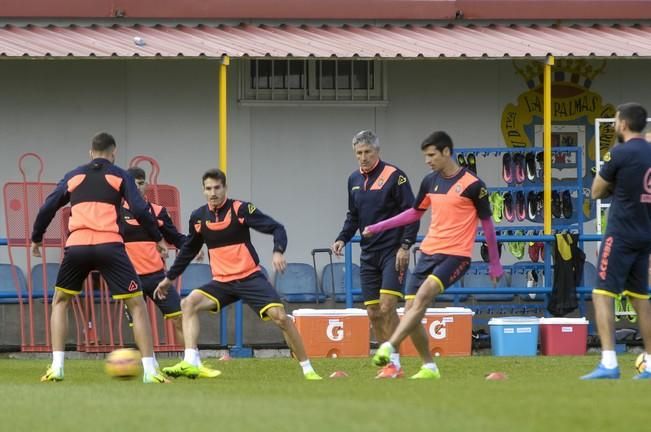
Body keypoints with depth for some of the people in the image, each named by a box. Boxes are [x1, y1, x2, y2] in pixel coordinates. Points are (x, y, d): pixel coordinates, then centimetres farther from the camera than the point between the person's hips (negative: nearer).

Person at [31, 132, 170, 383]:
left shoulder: (73, 176, 19)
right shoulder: (119, 176, 11)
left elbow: (47, 208, 16)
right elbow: (140, 210, 1)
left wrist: (36, 238, 30)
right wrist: (158, 239, 11)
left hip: (76, 247, 2)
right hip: (109, 246, -2)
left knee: (60, 301, 23)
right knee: (137, 305, 5)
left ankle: (56, 368, 11)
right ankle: (150, 370, -4)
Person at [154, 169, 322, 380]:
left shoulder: (241, 209, -8)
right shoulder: (198, 217, 4)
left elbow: (277, 229, -9)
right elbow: (189, 250, 22)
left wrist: (278, 252, -29)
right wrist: (169, 277, 26)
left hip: (250, 277, -4)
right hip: (222, 282, 4)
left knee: (280, 316, -18)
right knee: (189, 303, -18)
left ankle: (308, 370, -6)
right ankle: (190, 363, -23)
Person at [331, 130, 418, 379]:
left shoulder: (394, 176, -7)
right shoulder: (354, 180, 12)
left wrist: (405, 246, -15)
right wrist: (343, 239, 6)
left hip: (393, 253, -6)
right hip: (368, 254, 6)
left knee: (387, 306, -16)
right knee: (373, 312, 3)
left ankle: (395, 364, -13)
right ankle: (388, 366, 10)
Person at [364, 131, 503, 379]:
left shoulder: (472, 185, -8)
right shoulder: (430, 181, 10)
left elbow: (487, 223, -1)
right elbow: (415, 212, 26)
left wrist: (494, 263, 2)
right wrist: (379, 227, 22)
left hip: (456, 255, -7)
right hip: (429, 253, 7)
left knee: (423, 296, -27)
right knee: (411, 310, 0)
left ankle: (388, 348, -35)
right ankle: (429, 368, 11)